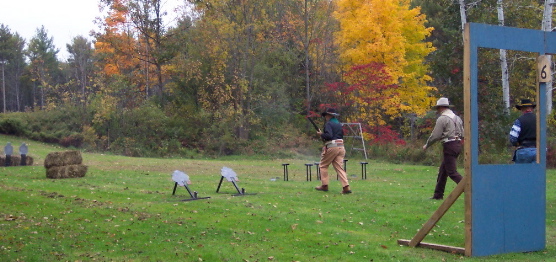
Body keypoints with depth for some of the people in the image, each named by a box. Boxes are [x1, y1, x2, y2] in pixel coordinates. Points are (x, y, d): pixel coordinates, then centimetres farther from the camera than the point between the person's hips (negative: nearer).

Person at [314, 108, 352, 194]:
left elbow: (328, 135, -20)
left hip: (332, 147, -7)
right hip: (341, 147, 7)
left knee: (323, 166, 10)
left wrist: (321, 134, -2)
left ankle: (324, 185, 10)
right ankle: (346, 187, -11)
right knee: (339, 167, 2)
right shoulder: (339, 124, 18)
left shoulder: (328, 124, -6)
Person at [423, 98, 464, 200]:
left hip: (449, 146, -9)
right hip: (458, 144, 9)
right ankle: (438, 194, 18)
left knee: (452, 172, -7)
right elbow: (462, 134, 16)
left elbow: (435, 135, -11)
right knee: (443, 170, 14)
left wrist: (426, 145, 3)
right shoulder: (457, 118, 16)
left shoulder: (442, 119, -10)